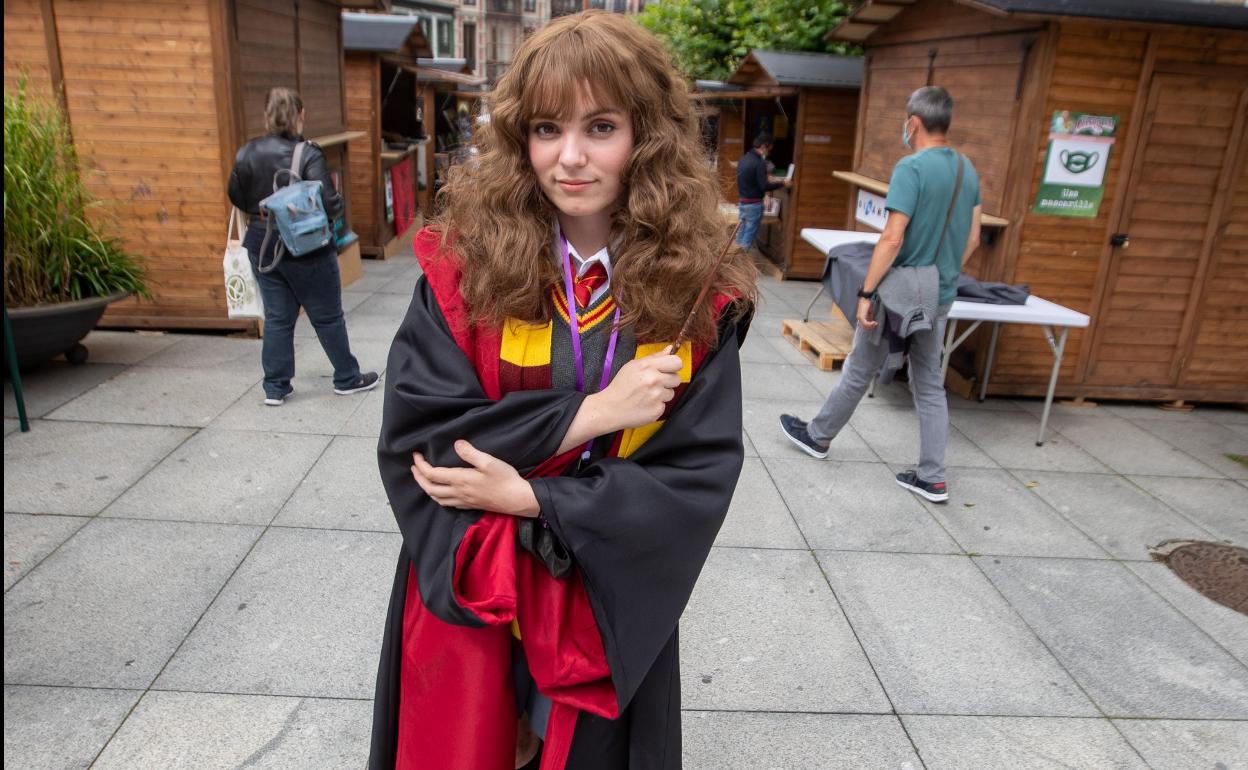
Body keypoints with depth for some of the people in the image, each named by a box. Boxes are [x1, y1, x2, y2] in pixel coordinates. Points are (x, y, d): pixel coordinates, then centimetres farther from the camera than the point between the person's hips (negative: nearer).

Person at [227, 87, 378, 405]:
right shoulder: (307, 154, -18)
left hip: (262, 245, 5)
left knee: (277, 317, 14)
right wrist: (337, 203, 0)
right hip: (306, 248, -4)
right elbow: (330, 203, -22)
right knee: (327, 316, 10)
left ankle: (275, 387, 18)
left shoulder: (246, 153, -3)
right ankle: (347, 378, 23)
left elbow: (238, 199, 7)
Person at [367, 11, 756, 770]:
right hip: (465, 603, 1)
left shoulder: (696, 291, -11)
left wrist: (528, 497, -21)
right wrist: (586, 413, -22)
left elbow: (701, 478, -14)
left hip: (611, 612, 0)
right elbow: (414, 439, -15)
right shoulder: (465, 265, -12)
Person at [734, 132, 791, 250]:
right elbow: (764, 187, -19)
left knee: (742, 231, 15)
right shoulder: (759, 163, -18)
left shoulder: (743, 159, 9)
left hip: (742, 202, 8)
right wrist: (782, 183, -9)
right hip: (754, 204, -8)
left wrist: (767, 179, 22)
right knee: (750, 234, -1)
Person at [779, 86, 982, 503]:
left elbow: (892, 239, -24)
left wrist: (866, 292, -20)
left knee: (857, 373, 10)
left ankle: (818, 436, 30)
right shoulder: (968, 169, 6)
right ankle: (932, 477, 15)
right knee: (930, 383, 12)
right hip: (940, 297, 7)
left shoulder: (911, 167, -18)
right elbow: (972, 239, 11)